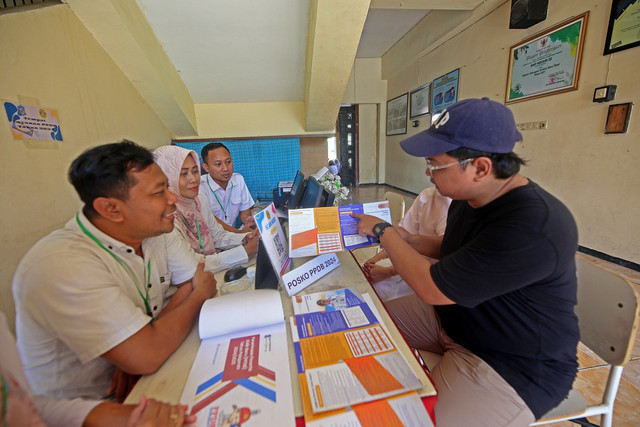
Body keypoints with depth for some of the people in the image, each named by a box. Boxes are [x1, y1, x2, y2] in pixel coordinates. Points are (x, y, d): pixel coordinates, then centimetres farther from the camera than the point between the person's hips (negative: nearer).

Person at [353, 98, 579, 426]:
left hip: (513, 365, -7)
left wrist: (384, 231, -17)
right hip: (449, 313, 8)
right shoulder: (468, 199, -4)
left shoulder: (534, 228, -34)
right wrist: (405, 239, -3)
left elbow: (431, 288, -30)